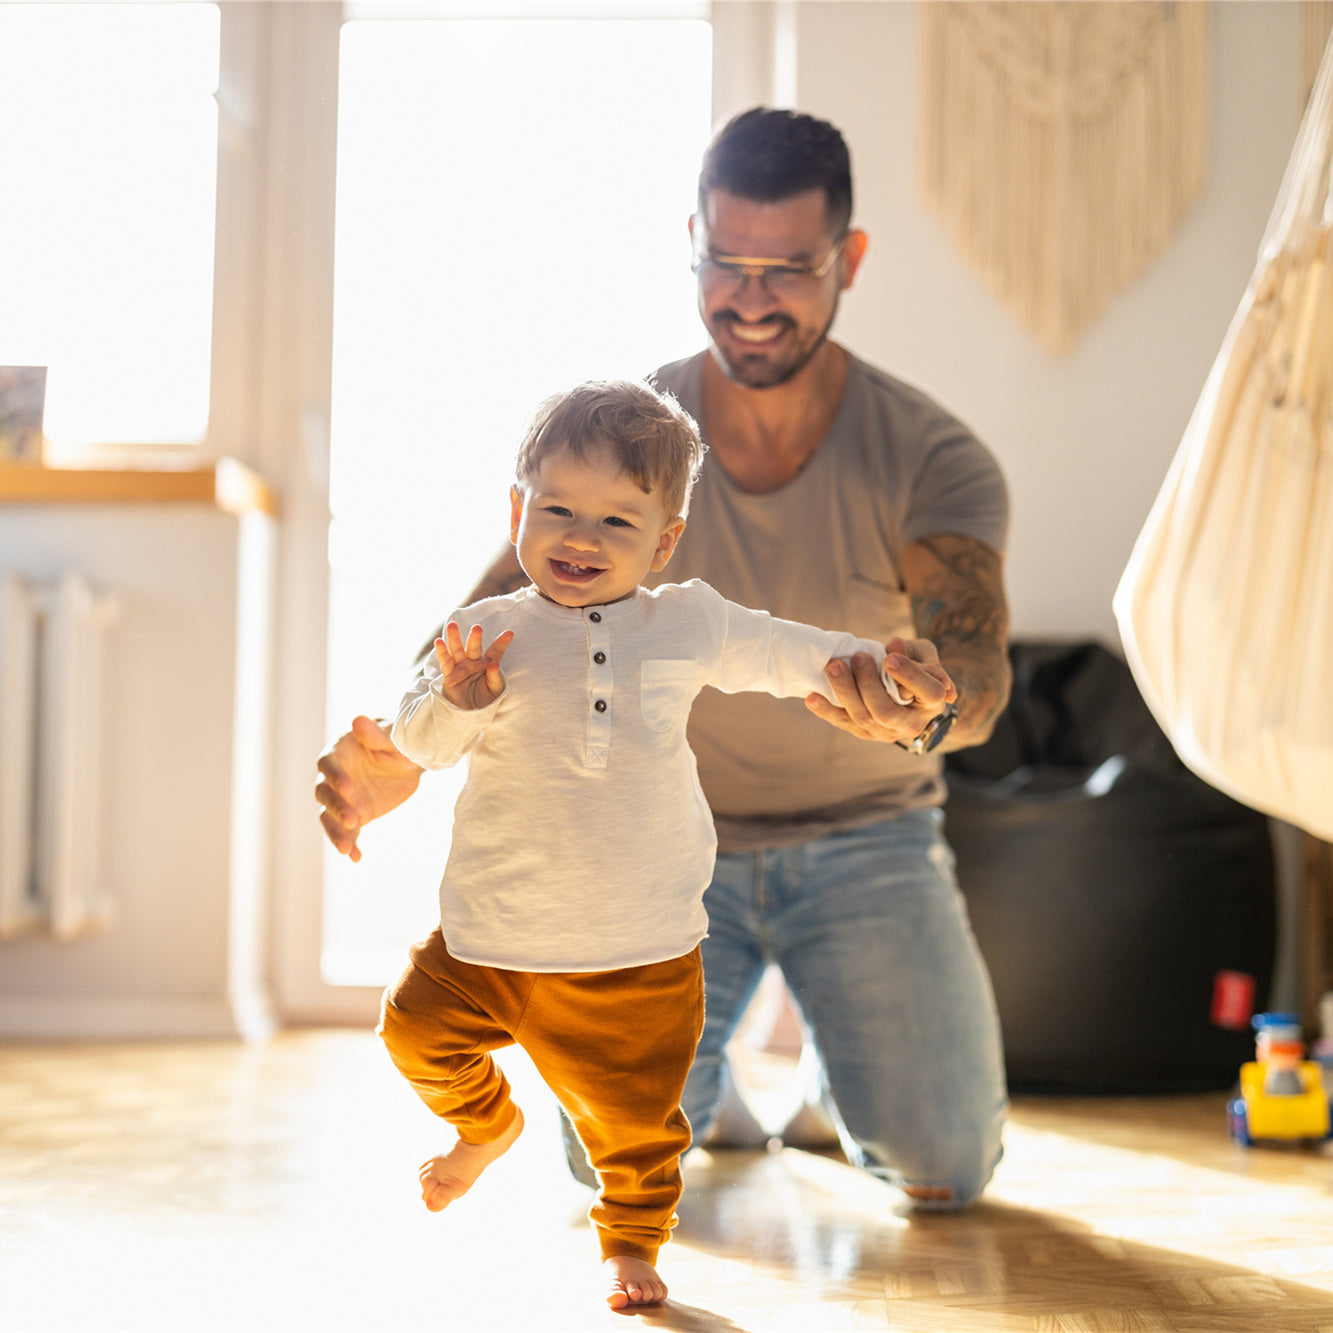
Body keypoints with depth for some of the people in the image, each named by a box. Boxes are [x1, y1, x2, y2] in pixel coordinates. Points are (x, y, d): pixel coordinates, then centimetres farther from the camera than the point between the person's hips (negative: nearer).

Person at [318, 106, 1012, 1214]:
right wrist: (404, 753, -41)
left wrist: (921, 706, -56)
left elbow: (980, 669, -30)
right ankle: (702, 1067, 25)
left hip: (865, 839, 0)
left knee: (943, 1168, -10)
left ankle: (846, 1072, 28)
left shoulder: (932, 459, -15)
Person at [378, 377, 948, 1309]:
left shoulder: (688, 623, 1)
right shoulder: (492, 632, -4)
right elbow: (421, 744, -8)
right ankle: (487, 1125, 37)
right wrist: (458, 700, -27)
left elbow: (776, 651, 17)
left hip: (642, 950, 0)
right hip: (497, 933, 0)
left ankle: (633, 1239, 36)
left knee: (635, 1114, 9)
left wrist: (868, 666, 11)